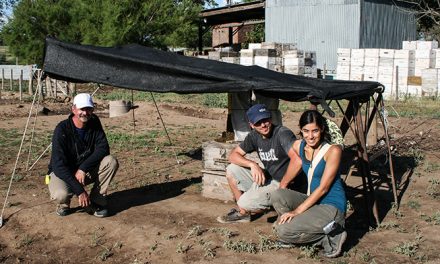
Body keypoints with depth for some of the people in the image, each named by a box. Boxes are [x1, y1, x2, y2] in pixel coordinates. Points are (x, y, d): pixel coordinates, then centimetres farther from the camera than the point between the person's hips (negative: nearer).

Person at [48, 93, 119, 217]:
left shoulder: (94, 123, -8)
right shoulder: (62, 129, -23)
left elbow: (103, 149, -13)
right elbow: (58, 165, -27)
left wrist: (83, 168, -27)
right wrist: (80, 190, -33)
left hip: (86, 170, 4)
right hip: (62, 172, -4)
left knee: (111, 162, -22)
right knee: (61, 194, -36)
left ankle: (96, 202, -8)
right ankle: (64, 203, 3)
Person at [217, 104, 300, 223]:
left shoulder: (283, 133, -21)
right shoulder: (254, 136, 2)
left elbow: (297, 161, -35)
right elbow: (233, 155, 2)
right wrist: (253, 164, -16)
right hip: (267, 178, 8)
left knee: (244, 203, -20)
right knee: (231, 170, 0)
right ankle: (242, 213, 12)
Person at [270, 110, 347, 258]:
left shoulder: (333, 150, -17)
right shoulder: (298, 146, 1)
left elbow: (323, 188, -18)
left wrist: (297, 211, -19)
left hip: (332, 206, -7)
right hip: (312, 201, 7)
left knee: (284, 232, -20)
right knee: (277, 195, -18)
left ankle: (331, 236, -2)